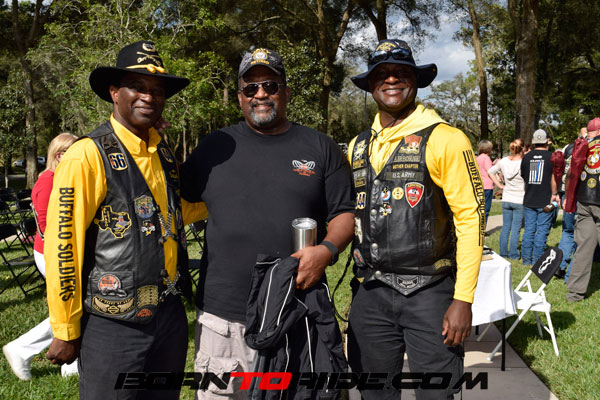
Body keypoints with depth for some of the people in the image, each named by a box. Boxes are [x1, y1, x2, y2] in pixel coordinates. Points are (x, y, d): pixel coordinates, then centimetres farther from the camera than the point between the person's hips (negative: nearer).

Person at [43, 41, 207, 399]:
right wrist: (66, 331, -10)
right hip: (113, 326, -7)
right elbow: (61, 246, -15)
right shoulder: (87, 156, -16)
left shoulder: (163, 152, 7)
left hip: (170, 315, 7)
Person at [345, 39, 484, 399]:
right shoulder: (358, 146, 10)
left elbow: (471, 218, -10)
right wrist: (359, 287, 10)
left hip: (429, 292, -4)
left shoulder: (444, 139, -6)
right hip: (371, 292, 5)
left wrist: (463, 299, -14)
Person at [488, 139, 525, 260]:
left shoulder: (504, 161, -2)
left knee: (505, 227, 12)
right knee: (516, 229, 4)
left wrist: (500, 185, 8)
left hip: (506, 200, 4)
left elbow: (491, 171, 8)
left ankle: (503, 252, 18)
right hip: (520, 201, -4)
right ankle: (513, 254, 10)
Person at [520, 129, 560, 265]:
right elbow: (554, 177, -11)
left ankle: (526, 258, 14)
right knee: (542, 231, 2)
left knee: (529, 230, 10)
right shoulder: (551, 156, -5)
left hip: (529, 200, 4)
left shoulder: (526, 157, 6)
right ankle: (537, 260, 3)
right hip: (545, 201, -4)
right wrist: (554, 194, -3)